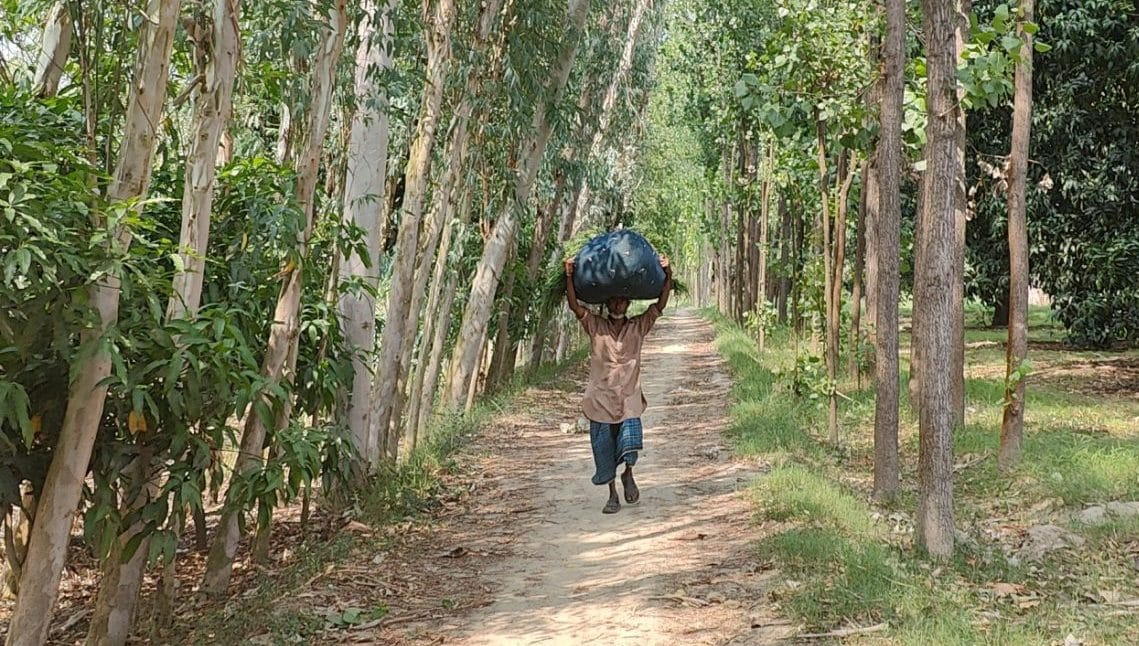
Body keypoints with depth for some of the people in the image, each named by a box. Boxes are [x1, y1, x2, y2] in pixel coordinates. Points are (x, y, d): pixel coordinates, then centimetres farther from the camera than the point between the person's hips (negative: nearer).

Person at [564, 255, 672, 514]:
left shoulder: (638, 327, 5)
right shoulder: (595, 326, 4)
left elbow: (660, 304, -4)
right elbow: (574, 305, -8)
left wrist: (667, 276, -16)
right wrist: (569, 276, -20)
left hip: (629, 397, -1)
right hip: (601, 397, 1)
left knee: (630, 439, -18)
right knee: (604, 448, 4)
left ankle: (628, 474, 14)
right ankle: (613, 495, 20)